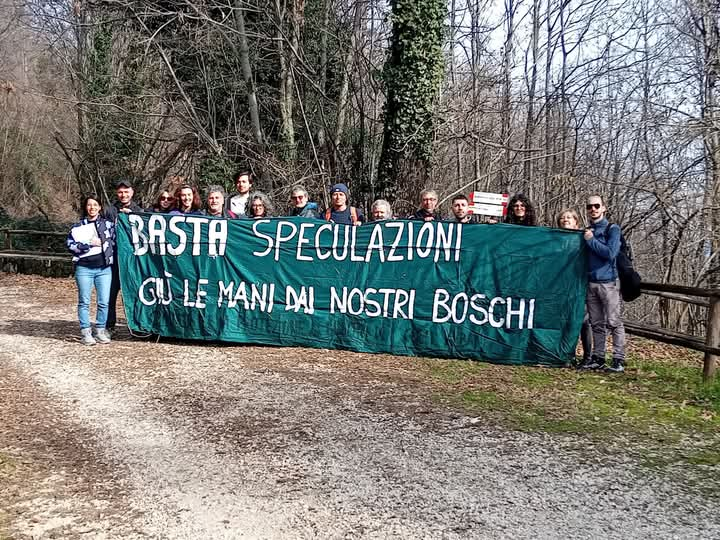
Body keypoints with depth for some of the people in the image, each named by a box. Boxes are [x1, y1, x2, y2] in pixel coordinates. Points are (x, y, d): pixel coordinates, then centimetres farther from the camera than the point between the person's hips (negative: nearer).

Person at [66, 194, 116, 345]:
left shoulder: (108, 223, 9)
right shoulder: (78, 226, 6)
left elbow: (115, 240, 7)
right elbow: (70, 244, -4)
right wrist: (89, 244, -10)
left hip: (104, 268, 1)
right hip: (84, 269, -1)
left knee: (104, 302, 0)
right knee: (84, 302, 3)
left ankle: (100, 330, 12)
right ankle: (85, 332, 10)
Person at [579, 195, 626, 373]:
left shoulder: (612, 229, 0)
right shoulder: (587, 232, 16)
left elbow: (610, 253, -13)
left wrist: (591, 240, -8)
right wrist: (586, 239, 5)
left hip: (608, 282, -5)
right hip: (590, 283, 6)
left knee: (614, 323, -7)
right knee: (596, 324, 9)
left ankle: (619, 360, -6)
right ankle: (597, 358, 13)